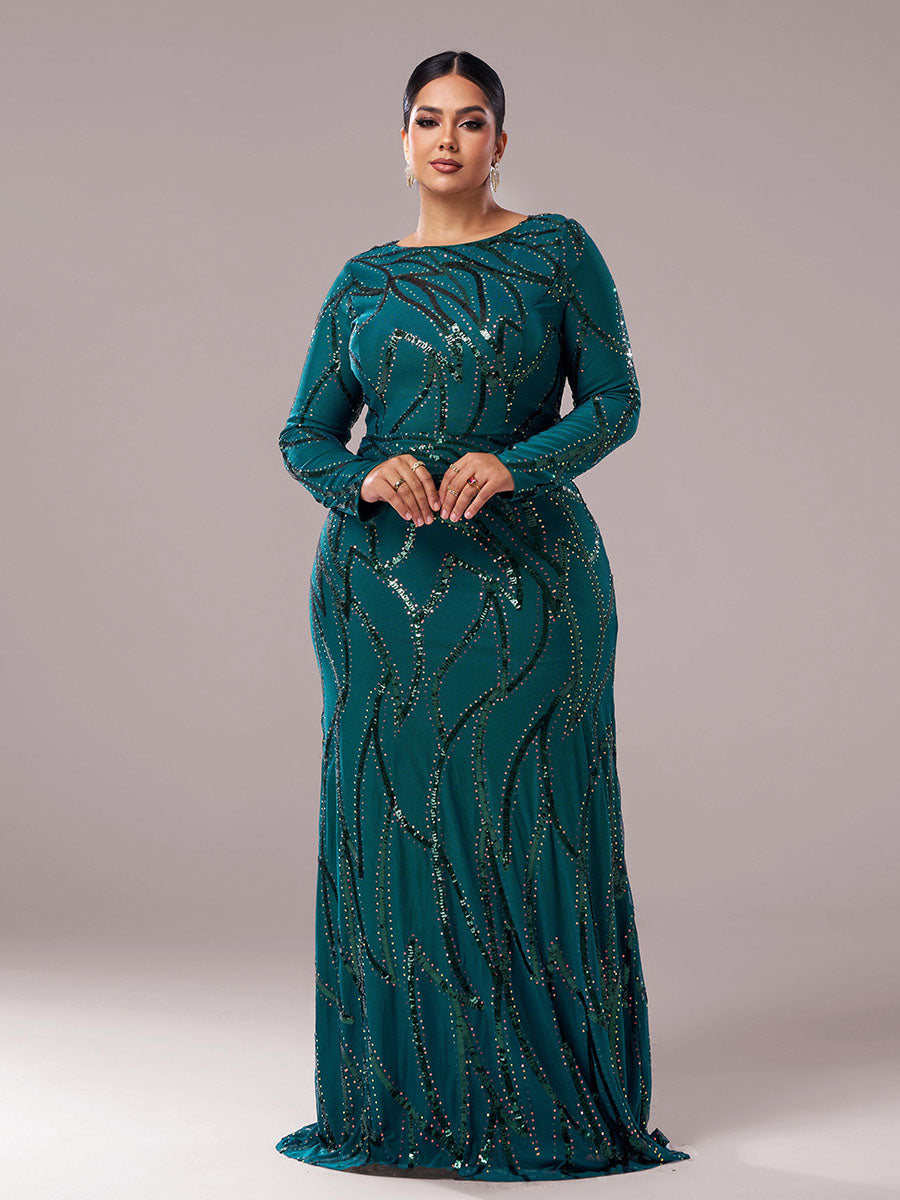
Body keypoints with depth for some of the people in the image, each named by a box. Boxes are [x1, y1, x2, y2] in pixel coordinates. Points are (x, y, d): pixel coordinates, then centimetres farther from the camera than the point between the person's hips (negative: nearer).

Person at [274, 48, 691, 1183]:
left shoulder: (557, 251, 4)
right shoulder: (366, 279, 12)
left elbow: (615, 400, -2)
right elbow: (304, 435, 8)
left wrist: (512, 462, -19)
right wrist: (369, 477, -14)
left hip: (527, 571, -2)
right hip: (382, 579, 3)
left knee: (524, 823, -2)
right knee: (392, 821, 2)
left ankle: (550, 1099, 10)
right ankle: (411, 1099, 13)